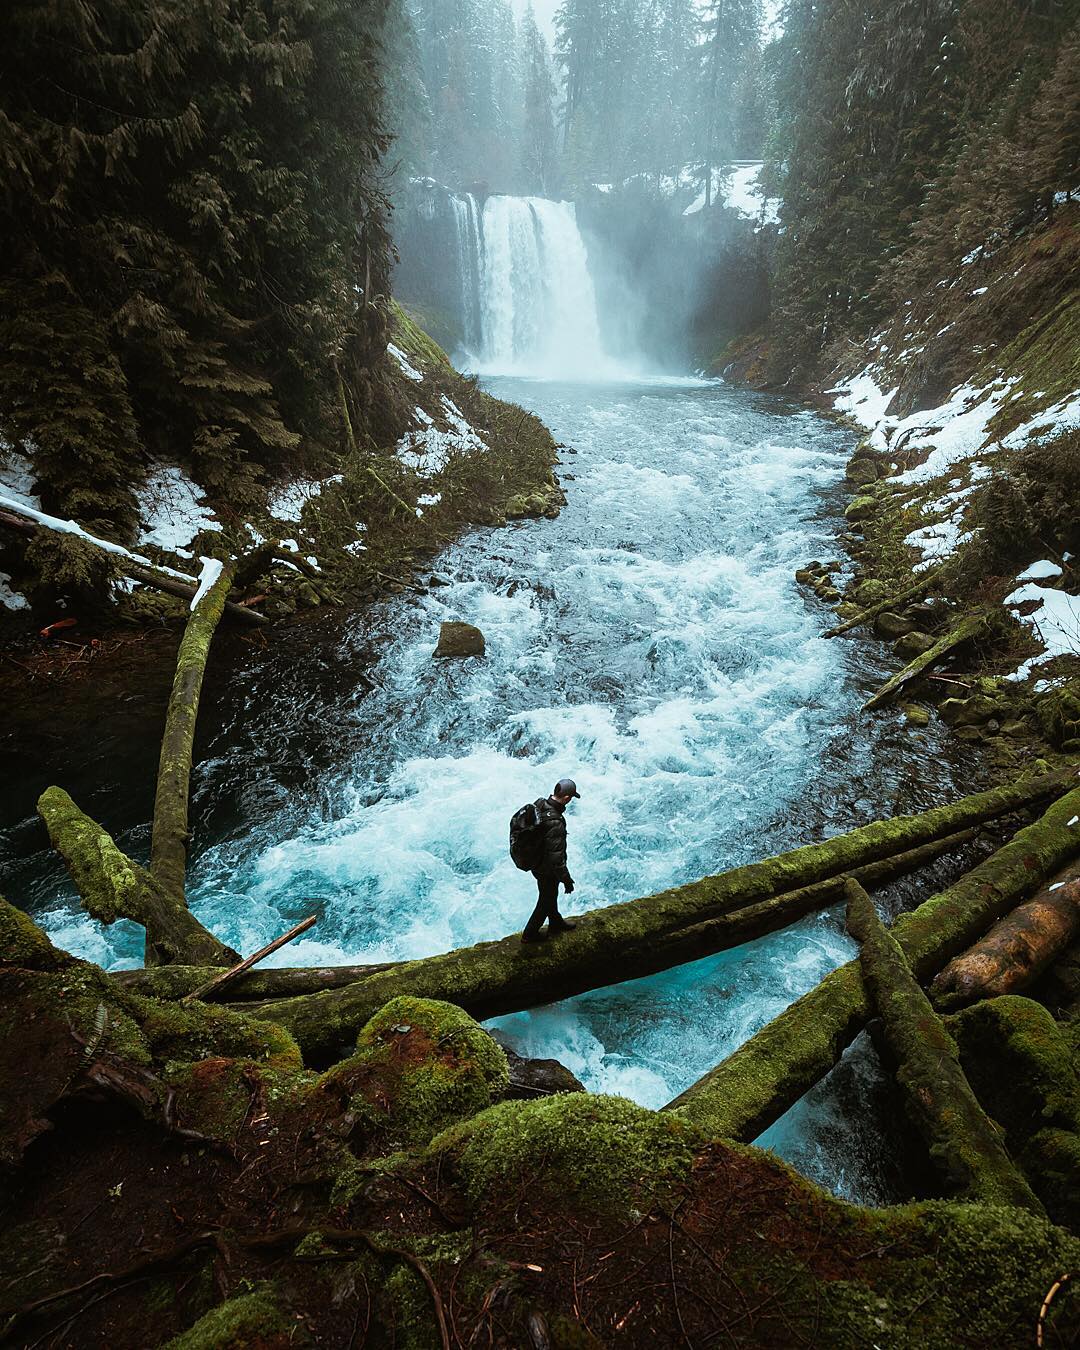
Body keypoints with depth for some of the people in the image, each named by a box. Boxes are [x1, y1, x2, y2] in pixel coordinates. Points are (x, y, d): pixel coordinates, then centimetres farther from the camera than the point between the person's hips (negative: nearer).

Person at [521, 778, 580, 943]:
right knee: (546, 901, 18)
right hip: (547, 871, -8)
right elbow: (556, 859, -31)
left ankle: (556, 922, 53)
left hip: (536, 860, 8)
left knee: (551, 894, 30)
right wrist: (567, 880, -17)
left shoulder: (539, 804, -13)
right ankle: (530, 934, 36)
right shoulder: (555, 824, -39)